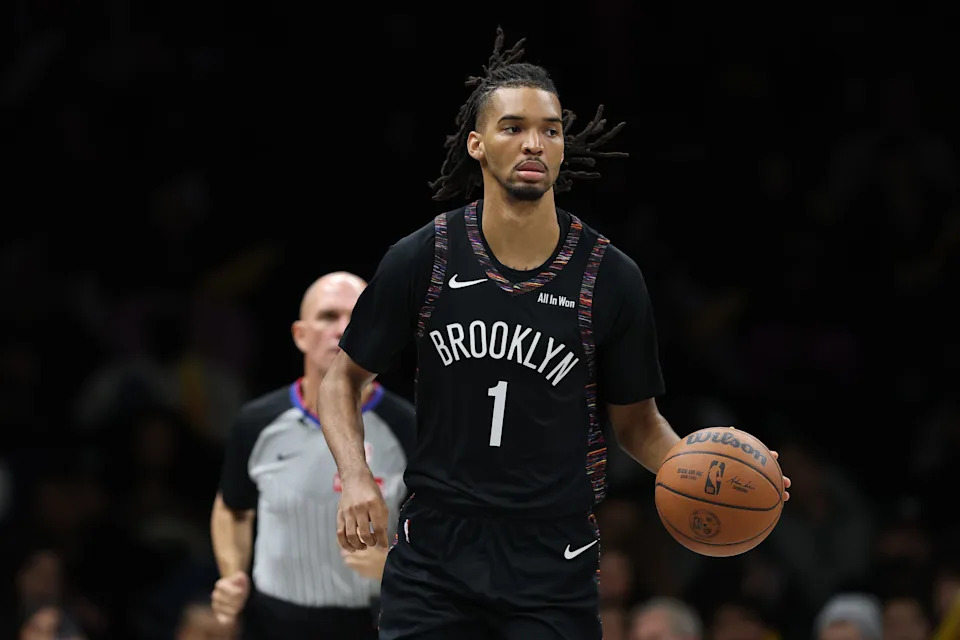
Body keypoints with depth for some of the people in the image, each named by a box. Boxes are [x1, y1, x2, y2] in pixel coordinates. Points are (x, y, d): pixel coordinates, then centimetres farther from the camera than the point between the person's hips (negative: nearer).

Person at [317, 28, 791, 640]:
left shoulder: (609, 278, -3)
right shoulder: (421, 260, -3)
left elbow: (637, 421, 8)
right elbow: (344, 379, 10)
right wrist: (356, 477, -8)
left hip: (552, 568, 0)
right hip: (435, 557, 0)